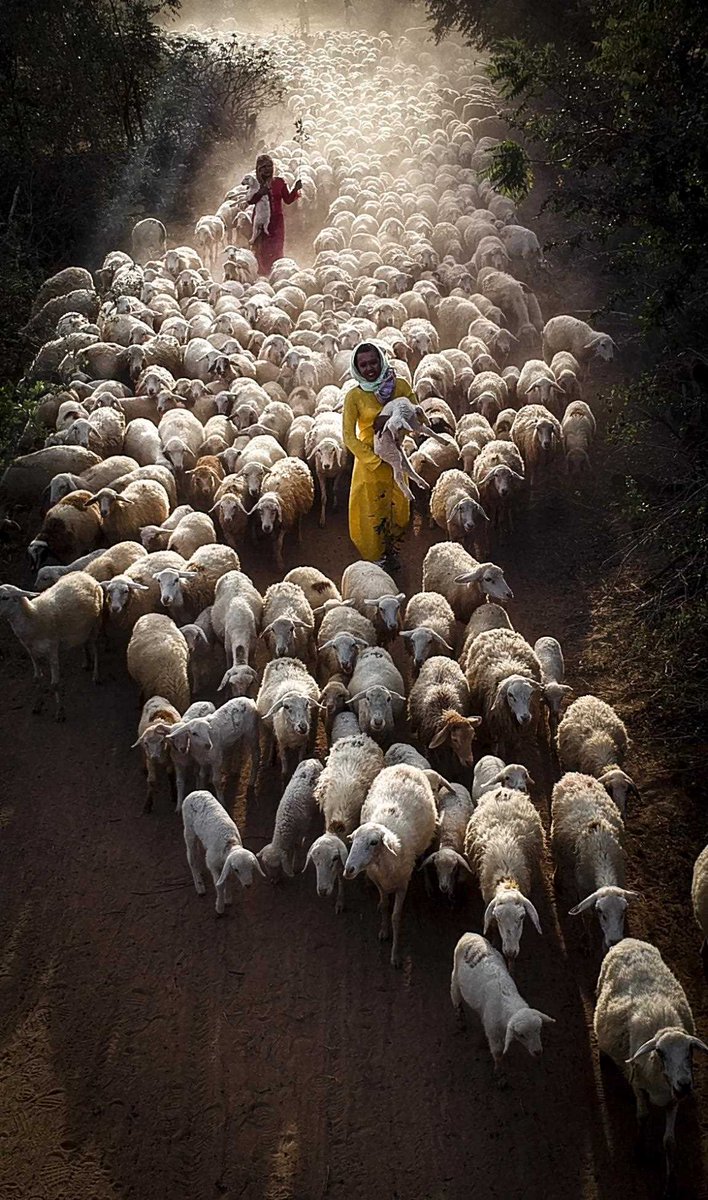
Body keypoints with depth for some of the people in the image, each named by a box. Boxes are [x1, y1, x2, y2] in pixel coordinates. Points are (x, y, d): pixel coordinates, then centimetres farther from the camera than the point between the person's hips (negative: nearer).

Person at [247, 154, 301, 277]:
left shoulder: (279, 182, 8)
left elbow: (288, 200, 7)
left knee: (276, 250, -5)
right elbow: (249, 201, -7)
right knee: (261, 251, -5)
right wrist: (260, 193, -23)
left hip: (276, 221, 1)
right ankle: (262, 274, 3)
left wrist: (295, 189, -7)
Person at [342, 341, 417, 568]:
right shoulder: (354, 396, -11)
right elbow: (348, 436, -12)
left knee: (398, 507, 14)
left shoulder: (400, 386, -6)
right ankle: (374, 556, 25)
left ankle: (390, 551, 35)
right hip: (369, 460, -2)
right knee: (371, 510, 7)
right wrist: (375, 461, -18)